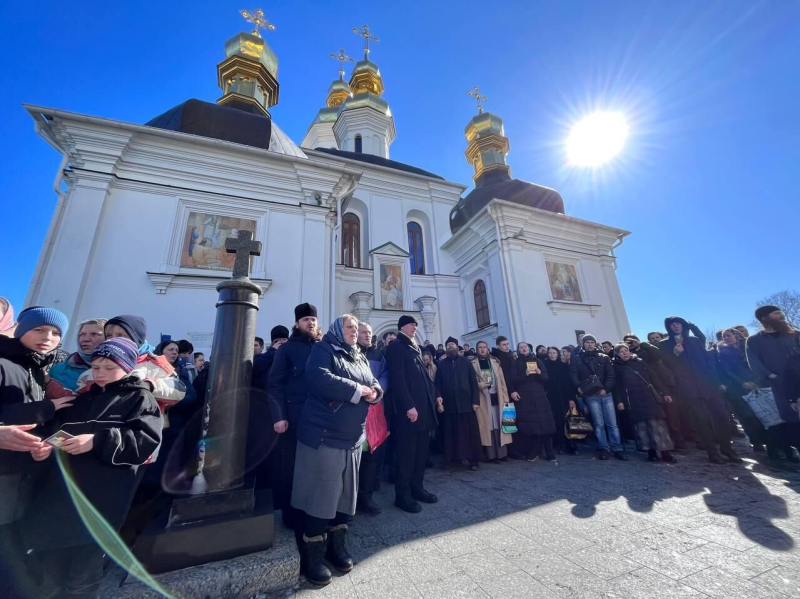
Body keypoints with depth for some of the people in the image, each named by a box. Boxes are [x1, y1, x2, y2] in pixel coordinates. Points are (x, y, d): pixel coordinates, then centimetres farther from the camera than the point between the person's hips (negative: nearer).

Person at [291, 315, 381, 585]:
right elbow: (318, 378, -24)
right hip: (324, 435, -7)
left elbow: (375, 384, 13)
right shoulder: (323, 349, -6)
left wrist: (373, 392, -12)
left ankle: (337, 547, 36)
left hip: (353, 437, 7)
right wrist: (356, 390, -20)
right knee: (321, 494, 3)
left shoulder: (361, 357, 15)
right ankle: (313, 557, 23)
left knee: (346, 493, 17)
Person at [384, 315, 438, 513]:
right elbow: (397, 379, -16)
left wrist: (434, 395, 10)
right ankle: (402, 495, 16)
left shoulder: (415, 348, 20)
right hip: (409, 408, -8)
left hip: (424, 407, 8)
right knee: (406, 453, 2)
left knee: (421, 452, 15)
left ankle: (417, 488, 29)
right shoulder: (396, 347, -6)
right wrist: (408, 405, -21)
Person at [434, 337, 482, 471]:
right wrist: (438, 397, -11)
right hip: (449, 404, 0)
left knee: (470, 433, 5)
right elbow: (437, 384, 2)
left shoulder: (466, 362, 6)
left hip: (466, 402, 0)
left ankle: (473, 460, 16)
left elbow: (473, 382, 3)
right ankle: (453, 458, 19)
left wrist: (475, 400, -4)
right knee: (451, 433, 7)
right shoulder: (441, 363, 6)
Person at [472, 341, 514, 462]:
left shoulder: (495, 362, 9)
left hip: (497, 396, 3)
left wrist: (505, 397, 2)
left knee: (499, 424, 6)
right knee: (487, 425, 1)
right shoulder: (472, 363, -1)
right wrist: (478, 385, -21)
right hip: (483, 398, -3)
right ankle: (491, 454, 8)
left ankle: (502, 453, 16)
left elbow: (502, 380, 7)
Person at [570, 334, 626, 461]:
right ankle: (603, 448, 9)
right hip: (590, 395, -2)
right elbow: (573, 374, -2)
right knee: (599, 423, 0)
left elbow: (610, 375, 4)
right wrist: (579, 387, -17)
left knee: (612, 422, 3)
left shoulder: (604, 358, 11)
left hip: (606, 393, 2)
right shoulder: (577, 358, 5)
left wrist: (606, 388, -10)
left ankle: (618, 449, 11)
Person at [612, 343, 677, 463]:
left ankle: (665, 452, 4)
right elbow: (616, 385, 1)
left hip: (650, 397, 2)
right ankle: (651, 452, 7)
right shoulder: (617, 367, 3)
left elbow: (654, 377, 9)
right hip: (633, 401, -2)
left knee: (657, 424, -1)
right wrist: (619, 400, -6)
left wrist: (664, 392, 3)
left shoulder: (640, 362, 9)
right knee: (641, 425, 0)